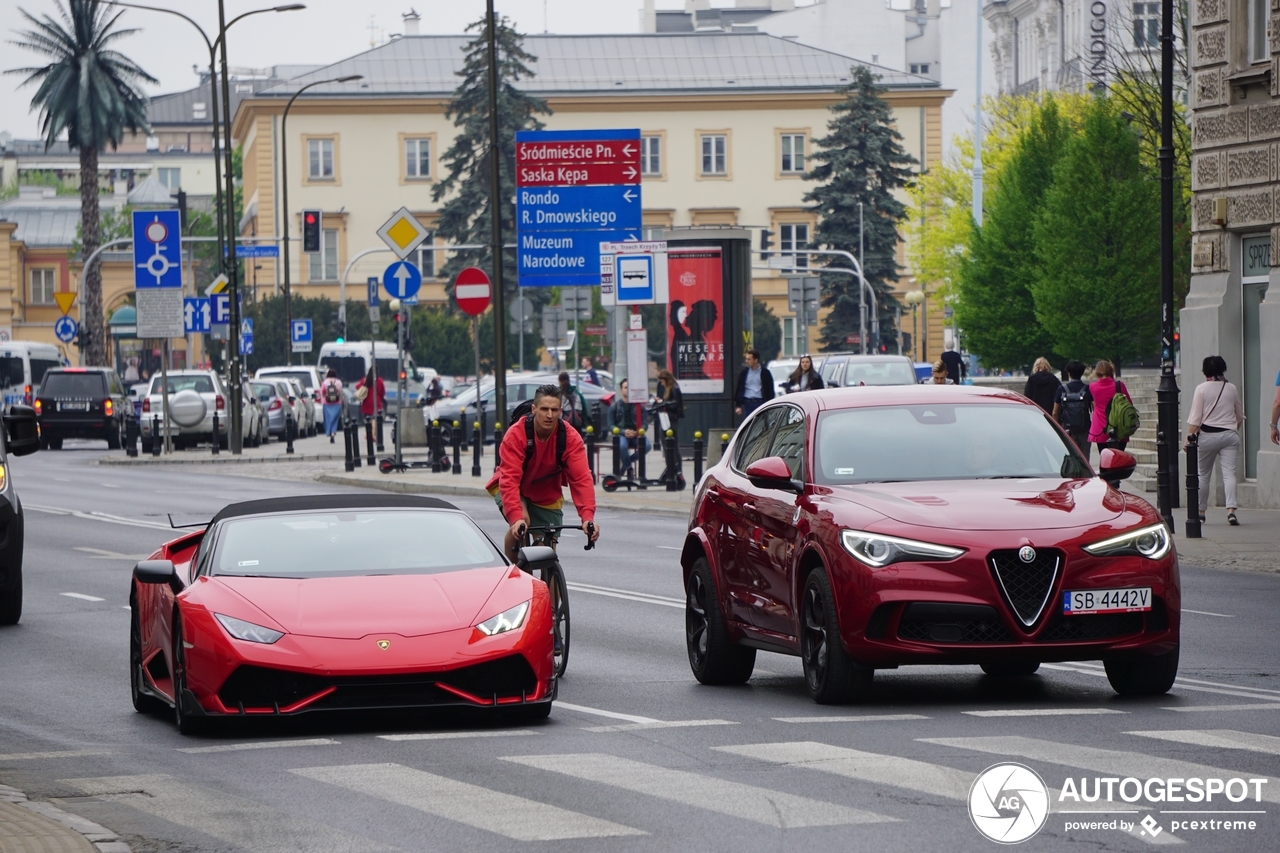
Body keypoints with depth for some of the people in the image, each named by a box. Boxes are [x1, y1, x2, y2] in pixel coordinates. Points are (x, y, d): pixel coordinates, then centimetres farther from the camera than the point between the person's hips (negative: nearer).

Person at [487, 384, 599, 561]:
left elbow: (581, 478, -29)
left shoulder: (570, 438, -22)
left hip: (547, 497, 3)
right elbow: (509, 479, -37)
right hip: (514, 490, -3)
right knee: (521, 523, -32)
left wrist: (587, 516, -44)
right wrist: (516, 517, -52)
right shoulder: (516, 435, -30)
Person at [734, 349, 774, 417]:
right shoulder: (744, 372, 6)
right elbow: (739, 390, 9)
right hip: (747, 403, 2)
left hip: (760, 403, -2)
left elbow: (770, 391, 3)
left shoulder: (765, 373, 0)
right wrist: (738, 406, 4)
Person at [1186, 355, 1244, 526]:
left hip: (1208, 435, -2)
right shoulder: (1231, 389, 7)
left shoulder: (1201, 389, -3)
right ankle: (1231, 510, -22)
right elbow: (1240, 416, 17)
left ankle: (1201, 512, 19)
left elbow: (1195, 417, -8)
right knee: (1229, 473, -6)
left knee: (1204, 475, 12)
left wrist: (1190, 436, -6)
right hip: (1230, 434, 2)